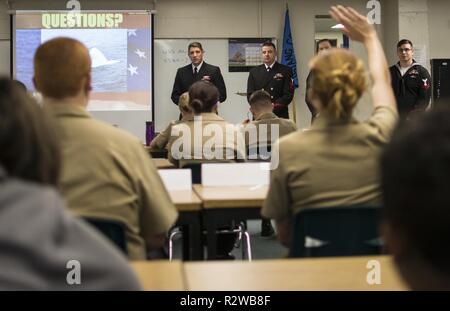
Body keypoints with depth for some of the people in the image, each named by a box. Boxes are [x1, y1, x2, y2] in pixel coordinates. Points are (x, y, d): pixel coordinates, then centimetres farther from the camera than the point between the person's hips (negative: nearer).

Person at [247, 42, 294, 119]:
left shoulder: (285, 70, 4)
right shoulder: (254, 72, 13)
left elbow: (288, 94, -2)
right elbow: (250, 95, 9)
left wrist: (274, 106, -16)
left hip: (280, 115, -2)